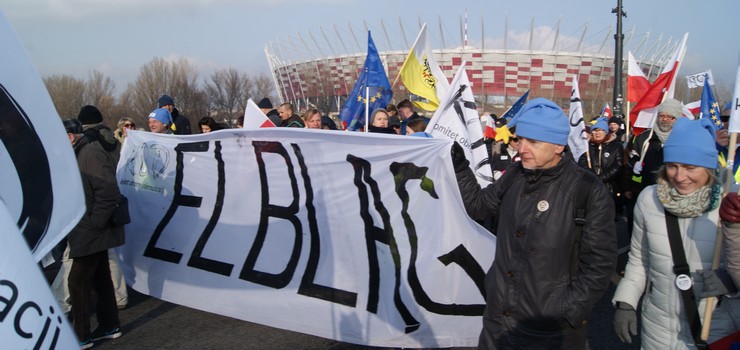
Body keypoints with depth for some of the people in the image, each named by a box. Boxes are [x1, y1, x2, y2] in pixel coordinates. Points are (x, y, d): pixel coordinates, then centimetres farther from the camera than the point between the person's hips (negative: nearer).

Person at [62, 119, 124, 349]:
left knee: (78, 281, -2)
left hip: (91, 232, -10)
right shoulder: (80, 155, 14)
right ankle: (110, 326, 26)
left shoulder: (91, 153, -18)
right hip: (91, 232, 10)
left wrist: (94, 223, -21)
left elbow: (109, 192, -26)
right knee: (99, 278, 15)